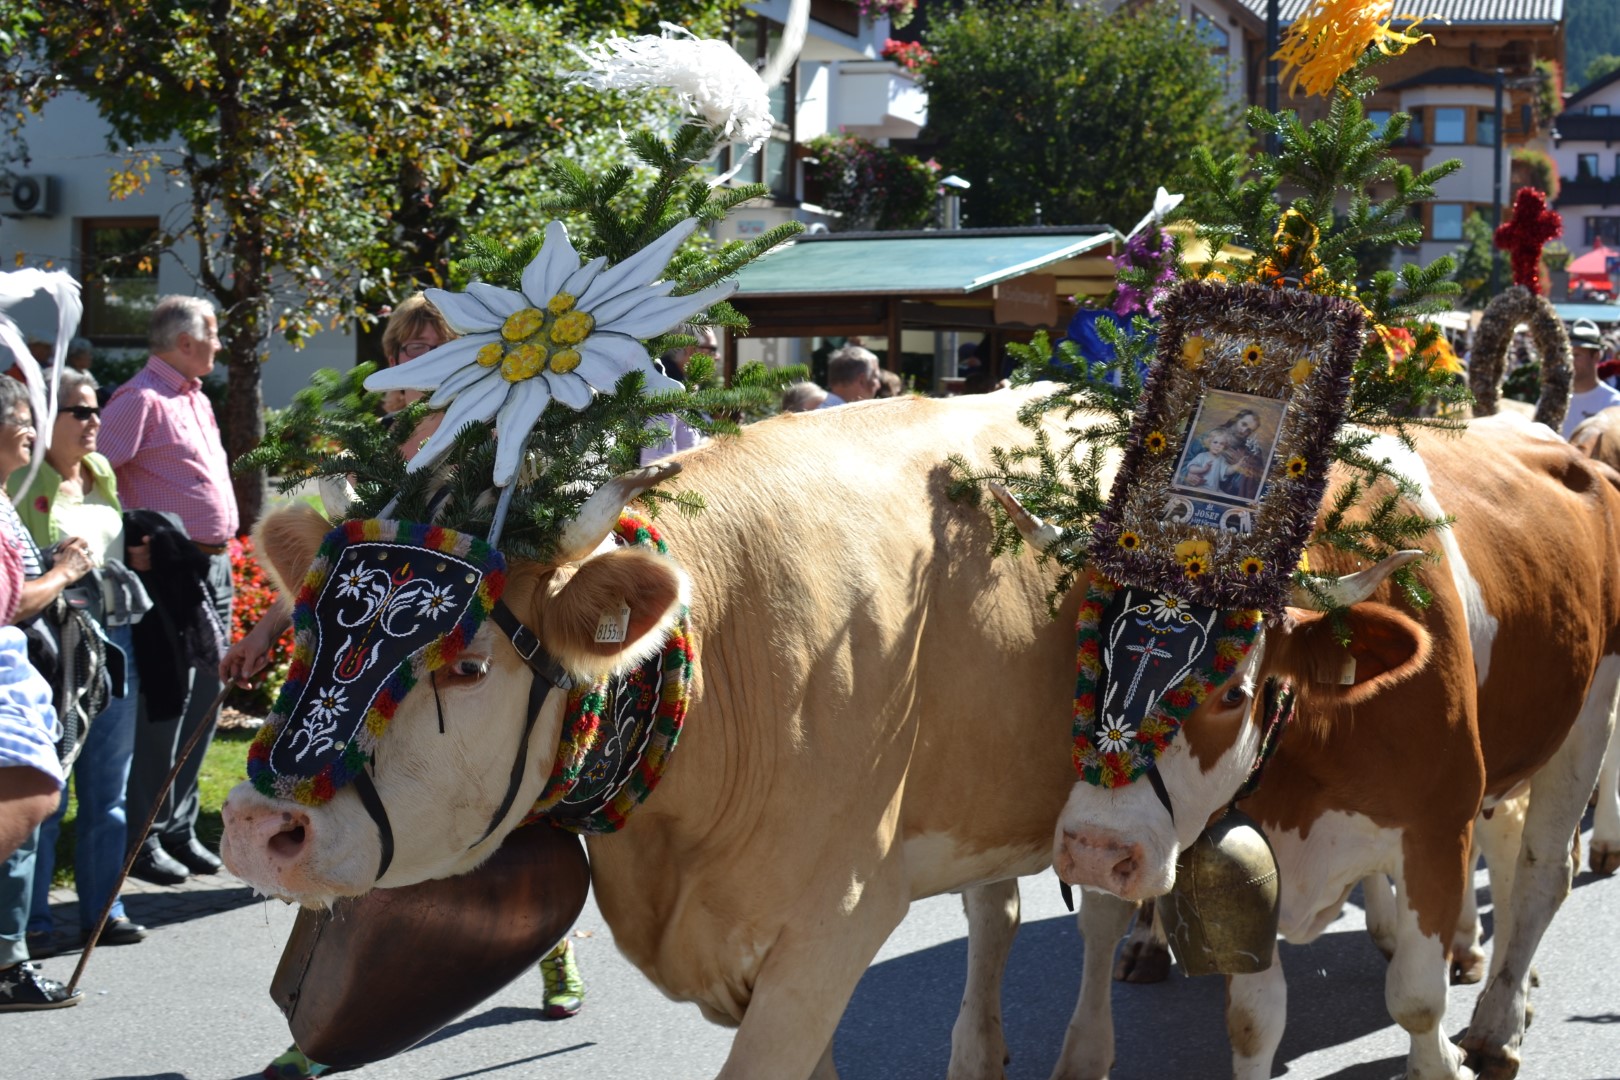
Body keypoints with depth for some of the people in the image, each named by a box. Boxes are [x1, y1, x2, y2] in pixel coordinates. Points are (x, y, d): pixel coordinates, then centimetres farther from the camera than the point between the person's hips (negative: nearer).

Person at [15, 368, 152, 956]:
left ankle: (102, 908, 21)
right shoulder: (25, 483, -7)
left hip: (115, 639, 7)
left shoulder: (103, 474, 15)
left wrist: (135, 557, 10)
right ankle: (32, 921, 5)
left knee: (108, 786, 12)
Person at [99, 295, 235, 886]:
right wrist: (138, 539, -17)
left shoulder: (196, 400, 18)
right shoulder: (142, 399, -10)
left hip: (215, 566, 9)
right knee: (165, 700, -8)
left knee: (202, 699, 11)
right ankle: (143, 837, -1)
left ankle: (179, 827, 20)